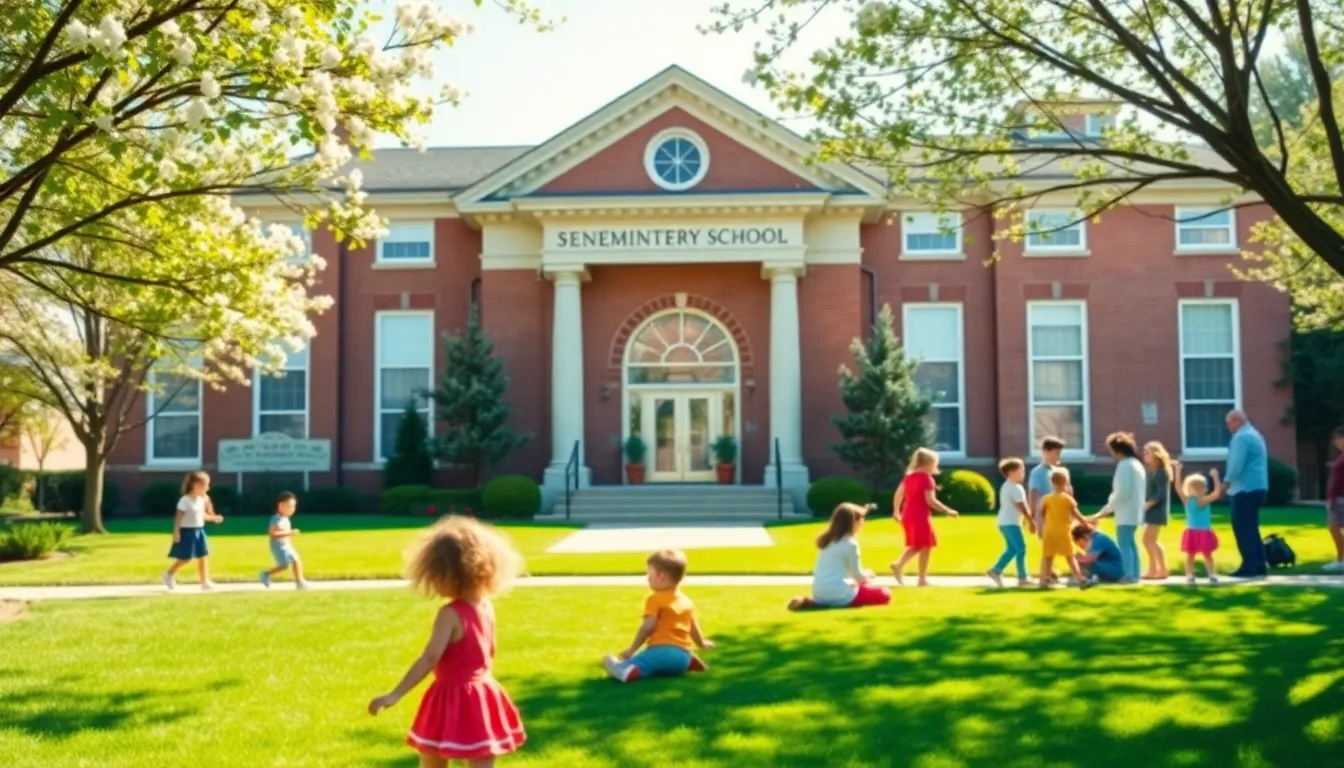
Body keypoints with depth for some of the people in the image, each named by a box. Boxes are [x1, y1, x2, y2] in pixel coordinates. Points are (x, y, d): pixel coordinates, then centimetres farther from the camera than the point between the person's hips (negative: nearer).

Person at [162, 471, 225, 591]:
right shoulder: (185, 500, -16)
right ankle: (169, 574, 23)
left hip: (199, 531, 7)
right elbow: (178, 517, -16)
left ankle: (205, 582, 6)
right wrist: (176, 532, -20)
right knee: (185, 558, -1)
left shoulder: (202, 499, 7)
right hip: (187, 531, -7)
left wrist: (214, 518, 10)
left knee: (203, 556, 3)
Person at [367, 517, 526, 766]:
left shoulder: (450, 614, -20)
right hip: (482, 695, 7)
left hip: (454, 700, -6)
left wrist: (395, 695, -28)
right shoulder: (486, 607, 3)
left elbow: (430, 659, -26)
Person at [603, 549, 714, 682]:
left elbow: (647, 627, -9)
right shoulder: (687, 602, 20)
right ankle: (689, 663, 11)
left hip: (661, 651, -7)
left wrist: (631, 650, -3)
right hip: (682, 655, 7)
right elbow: (694, 629, 28)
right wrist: (702, 642, 49)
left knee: (626, 667, -18)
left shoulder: (656, 600, -1)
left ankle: (631, 671, -53)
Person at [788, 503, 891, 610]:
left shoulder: (826, 541, 15)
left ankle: (812, 603, 11)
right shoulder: (850, 544, -8)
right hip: (839, 594, -7)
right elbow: (857, 573, -2)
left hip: (819, 594, 7)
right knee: (885, 594, 4)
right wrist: (866, 577, 20)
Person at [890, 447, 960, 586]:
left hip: (908, 516, 8)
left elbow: (898, 494, 12)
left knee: (915, 546, 19)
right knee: (925, 546, 2)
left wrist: (896, 512, 22)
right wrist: (947, 511, -13)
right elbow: (930, 501, -19)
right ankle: (922, 579, 4)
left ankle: (898, 565, 0)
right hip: (921, 517, -8)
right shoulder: (927, 478, -13)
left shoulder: (909, 476, 10)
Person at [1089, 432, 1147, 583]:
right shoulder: (1136, 463, 15)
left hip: (1126, 513, -10)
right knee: (1130, 543, 14)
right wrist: (1108, 508, 17)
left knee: (1124, 544, -7)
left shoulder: (1124, 465, -15)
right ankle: (1134, 574, 16)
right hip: (1135, 511, 10)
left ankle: (1129, 575, -10)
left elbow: (1122, 492, -20)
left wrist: (1106, 509, -7)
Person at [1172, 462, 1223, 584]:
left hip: (1204, 533, 1)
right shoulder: (1187, 500, -8)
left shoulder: (1205, 500, -3)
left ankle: (1212, 574, 11)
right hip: (1192, 532, -1)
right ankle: (1189, 575, 11)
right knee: (1190, 555, 5)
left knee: (1207, 554, 9)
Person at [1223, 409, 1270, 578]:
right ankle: (1260, 564, 13)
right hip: (1257, 487, 10)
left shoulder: (1241, 437, -14)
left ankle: (1250, 566, -6)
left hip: (1245, 489, -10)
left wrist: (1225, 483, -9)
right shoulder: (1254, 435, 18)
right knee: (1251, 527, 14)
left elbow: (1236, 464, -20)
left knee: (1242, 528, -6)